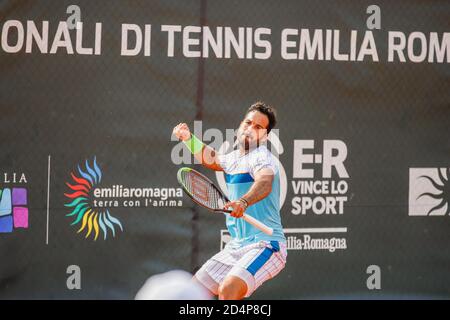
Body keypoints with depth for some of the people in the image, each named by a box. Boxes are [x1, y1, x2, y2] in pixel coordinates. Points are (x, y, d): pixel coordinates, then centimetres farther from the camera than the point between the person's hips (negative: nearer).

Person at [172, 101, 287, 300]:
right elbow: (210, 159, 40)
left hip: (265, 245, -9)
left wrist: (243, 202, -55)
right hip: (236, 246, 9)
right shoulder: (233, 158, 16)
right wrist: (188, 138, 24)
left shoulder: (261, 157, -12)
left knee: (228, 289, -32)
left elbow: (265, 183, -35)